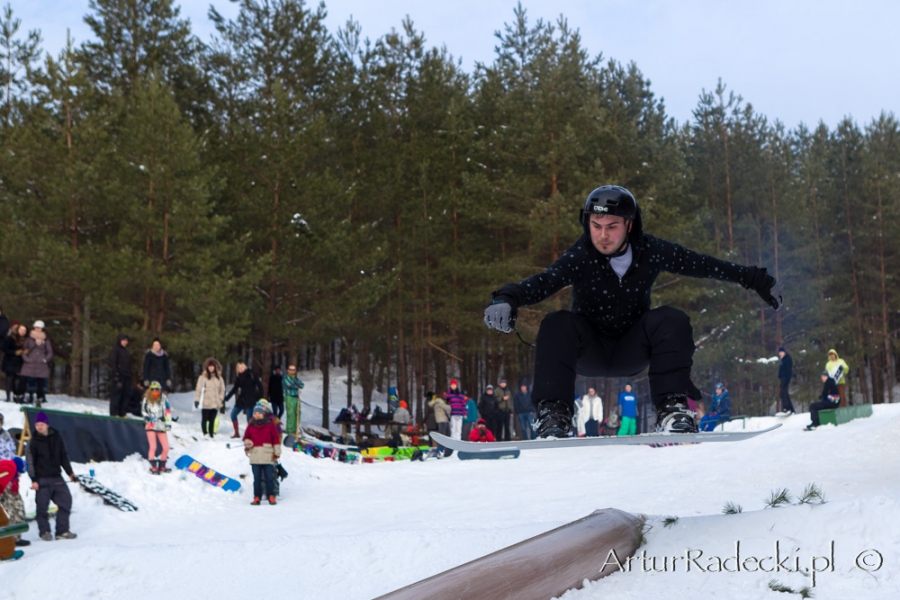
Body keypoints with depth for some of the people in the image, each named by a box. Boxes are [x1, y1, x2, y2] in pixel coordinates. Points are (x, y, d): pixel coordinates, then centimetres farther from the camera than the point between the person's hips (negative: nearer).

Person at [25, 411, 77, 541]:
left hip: (56, 478, 4)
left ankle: (62, 531, 7)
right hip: (42, 480, -3)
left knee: (66, 501, -1)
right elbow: (30, 462, -4)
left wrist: (70, 473, 10)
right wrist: (34, 480, -10)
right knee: (42, 506, -3)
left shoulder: (57, 438, 8)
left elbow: (64, 457, 15)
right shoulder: (33, 442, -2)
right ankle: (44, 531, 13)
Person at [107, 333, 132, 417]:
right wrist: (116, 376, -18)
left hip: (126, 376, 8)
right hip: (119, 375, -8)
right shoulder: (115, 350, -4)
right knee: (116, 394, -7)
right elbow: (112, 363, -11)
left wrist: (129, 375, 14)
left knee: (125, 395, 4)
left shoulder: (125, 351, 20)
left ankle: (122, 413, 8)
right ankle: (114, 414, -5)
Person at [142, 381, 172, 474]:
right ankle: (153, 467, -4)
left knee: (166, 448, 2)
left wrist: (168, 423, -3)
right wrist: (146, 416, -7)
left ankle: (162, 466, 19)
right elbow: (143, 410, 12)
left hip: (161, 427, 2)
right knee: (153, 447, -13)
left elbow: (168, 411, 3)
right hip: (151, 426, -2)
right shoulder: (147, 399, -1)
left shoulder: (163, 399, 0)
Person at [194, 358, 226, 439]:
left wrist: (221, 400, 13)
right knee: (204, 419, -1)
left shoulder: (219, 378, 9)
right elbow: (198, 389, -4)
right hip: (205, 403, -3)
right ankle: (205, 433, 6)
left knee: (212, 420, 6)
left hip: (215, 403, 3)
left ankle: (211, 434, 10)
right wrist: (197, 400, -8)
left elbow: (222, 390, 16)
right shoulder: (203, 377, -3)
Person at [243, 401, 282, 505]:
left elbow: (276, 438, 5)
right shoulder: (251, 425, 9)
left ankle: (271, 496, 8)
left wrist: (277, 452, 3)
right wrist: (247, 443, -4)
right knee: (257, 478, 5)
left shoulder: (270, 423, 3)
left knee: (269, 477, -1)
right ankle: (257, 497, 9)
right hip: (255, 455, 2)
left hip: (268, 455, -2)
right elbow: (246, 437, 19)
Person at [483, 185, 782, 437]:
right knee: (557, 324, -31)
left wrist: (755, 279, 4)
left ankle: (673, 408, -24)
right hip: (589, 353, -1)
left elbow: (704, 265, -2)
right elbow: (544, 282, -38)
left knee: (672, 321, -25)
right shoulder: (580, 257, -20)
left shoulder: (650, 252, -12)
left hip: (632, 352, 2)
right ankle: (553, 414, -32)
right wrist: (507, 298, -58)